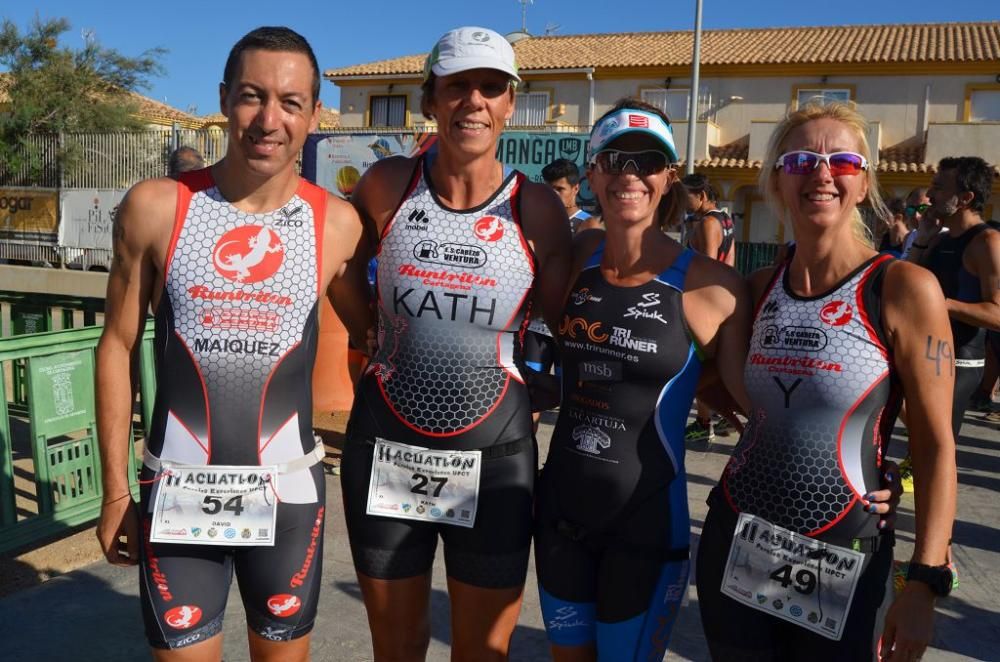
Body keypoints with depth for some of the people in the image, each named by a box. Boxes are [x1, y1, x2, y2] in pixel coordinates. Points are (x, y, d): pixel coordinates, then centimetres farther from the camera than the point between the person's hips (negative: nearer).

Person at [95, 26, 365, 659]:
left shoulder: (337, 223, -6)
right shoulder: (156, 206, -7)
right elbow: (117, 347, 1)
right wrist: (115, 489, 2)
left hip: (288, 489, 1)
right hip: (176, 489, 0)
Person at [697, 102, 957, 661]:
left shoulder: (904, 289, -11)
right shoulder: (758, 289, 1)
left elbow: (936, 445, -11)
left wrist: (926, 583, -13)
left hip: (840, 564, -3)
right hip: (735, 544, 4)